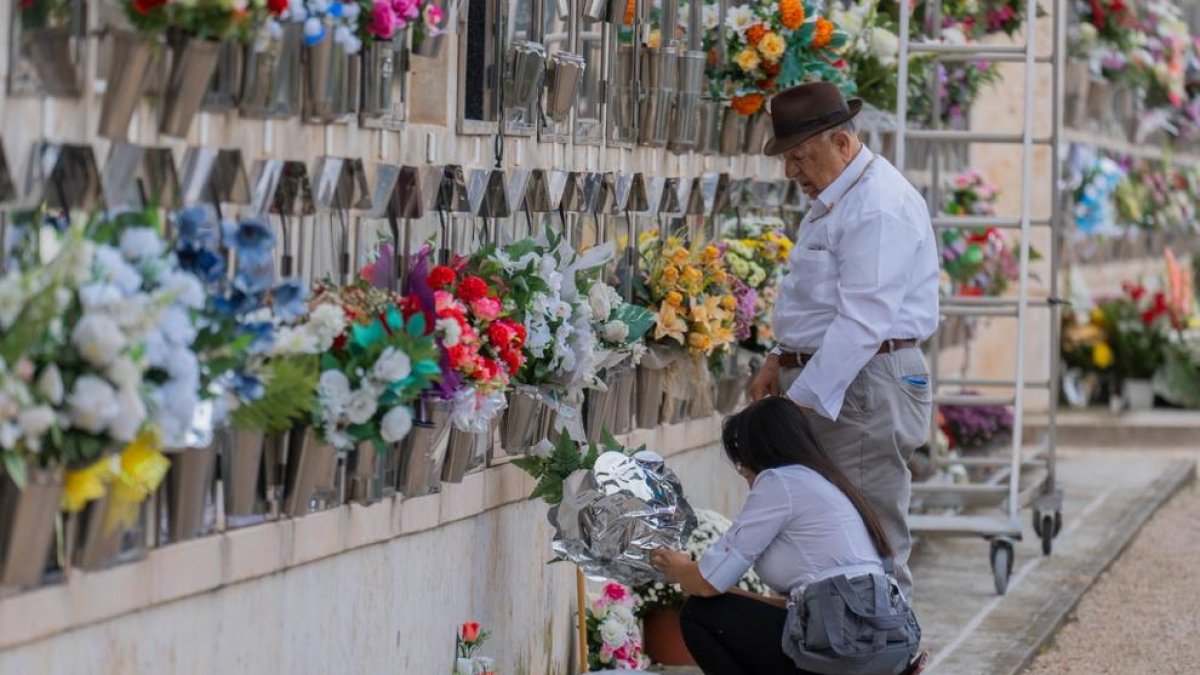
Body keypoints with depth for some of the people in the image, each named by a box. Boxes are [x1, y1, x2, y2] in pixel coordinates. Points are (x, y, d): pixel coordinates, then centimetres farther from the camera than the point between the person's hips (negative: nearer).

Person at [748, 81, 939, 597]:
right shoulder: (836, 199, 18)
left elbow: (863, 322, -23)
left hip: (864, 387, -10)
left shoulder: (879, 208, -17)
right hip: (824, 385, 10)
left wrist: (801, 400, -24)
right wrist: (782, 358, 15)